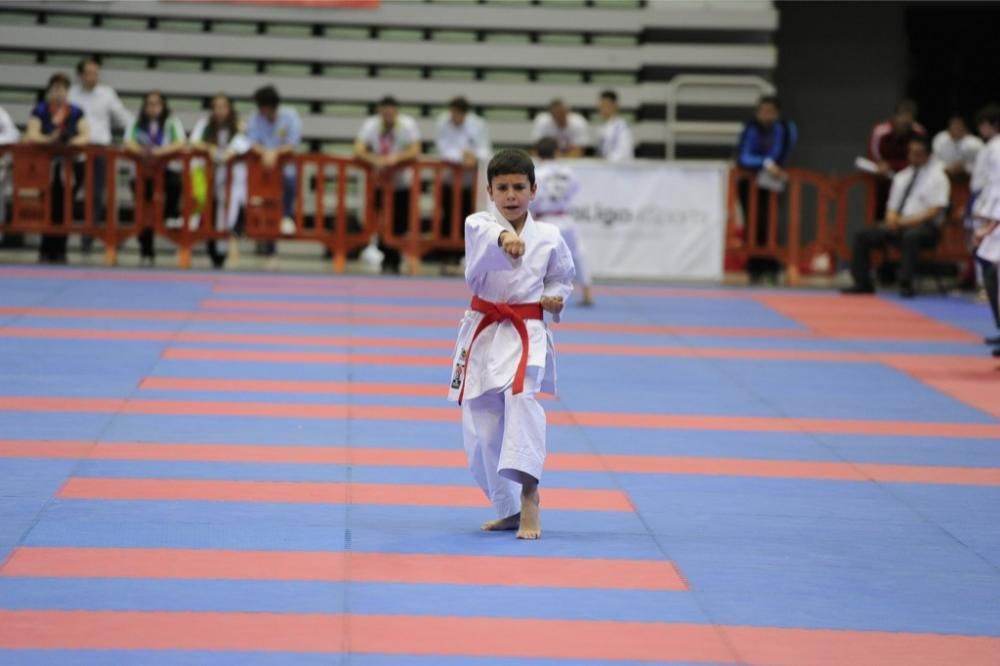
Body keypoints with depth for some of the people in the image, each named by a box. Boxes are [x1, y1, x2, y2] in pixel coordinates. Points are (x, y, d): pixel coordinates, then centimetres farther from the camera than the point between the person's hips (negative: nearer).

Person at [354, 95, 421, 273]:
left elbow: (415, 152, -18)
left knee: (400, 225, -4)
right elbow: (358, 151, -17)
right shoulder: (370, 125, -10)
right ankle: (386, 260, 8)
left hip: (402, 183, -1)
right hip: (379, 183, 1)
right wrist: (374, 160, -37)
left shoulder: (408, 125, -12)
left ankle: (393, 262, 7)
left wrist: (396, 158, -36)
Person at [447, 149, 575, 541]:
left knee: (521, 396, -30)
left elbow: (561, 277, 22)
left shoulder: (549, 238, 3)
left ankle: (528, 496, -32)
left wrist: (555, 298, -1)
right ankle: (508, 509, 24)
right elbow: (485, 235, -31)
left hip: (525, 335, -1)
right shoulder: (478, 225, -5)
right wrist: (505, 238, -55)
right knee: (482, 428, 6)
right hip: (482, 333, 1)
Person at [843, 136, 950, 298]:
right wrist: (891, 219, -8)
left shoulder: (937, 177, -1)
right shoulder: (902, 177, 19)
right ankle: (863, 283, -7)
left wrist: (908, 221, -20)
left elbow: (934, 211, -11)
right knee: (862, 236, -11)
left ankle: (905, 285, -36)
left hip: (925, 227, -6)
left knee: (911, 236, -41)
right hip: (899, 226, 6)